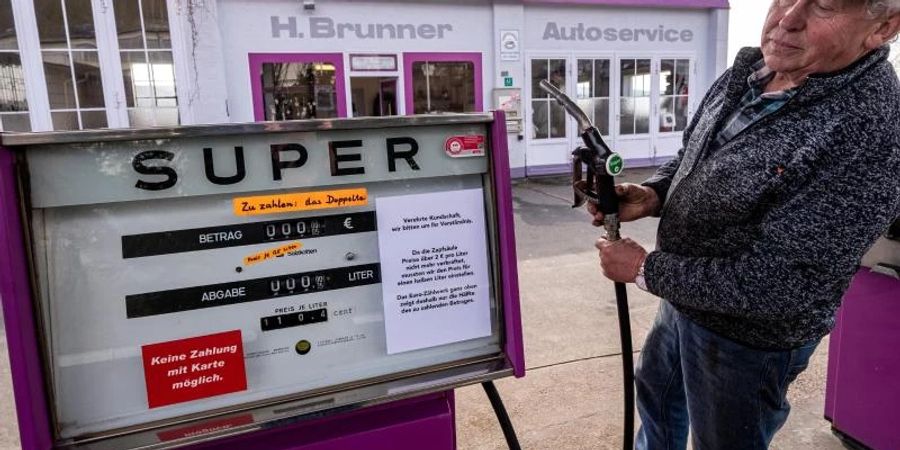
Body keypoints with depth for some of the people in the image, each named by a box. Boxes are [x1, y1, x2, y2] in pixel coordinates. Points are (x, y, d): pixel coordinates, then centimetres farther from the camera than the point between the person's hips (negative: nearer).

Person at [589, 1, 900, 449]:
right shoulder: (748, 69, -6)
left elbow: (777, 285, -31)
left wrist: (646, 269, -23)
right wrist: (653, 195, -12)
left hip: (747, 335, -7)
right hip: (684, 297, 8)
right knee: (655, 391, 30)